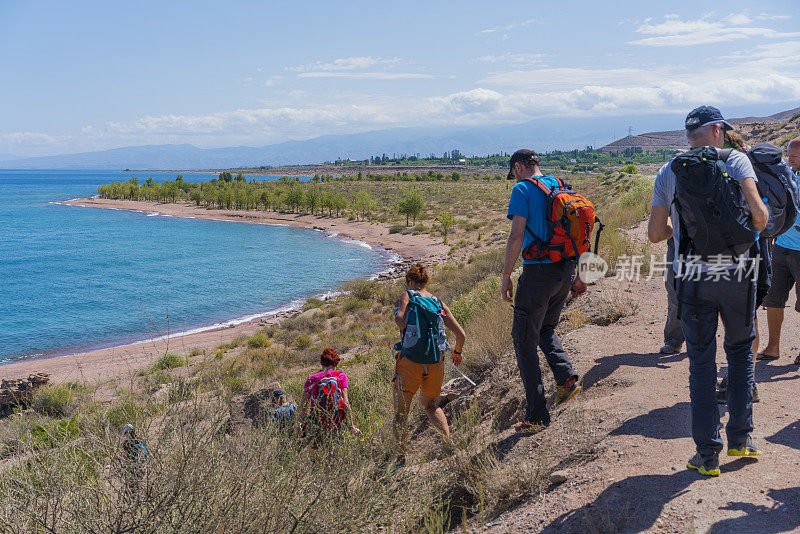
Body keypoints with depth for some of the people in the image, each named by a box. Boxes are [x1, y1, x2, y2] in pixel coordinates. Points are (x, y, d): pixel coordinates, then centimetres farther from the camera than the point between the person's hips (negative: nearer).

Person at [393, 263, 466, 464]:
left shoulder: (407, 296, 3)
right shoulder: (439, 303, 13)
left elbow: (400, 318, -19)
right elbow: (461, 335, 9)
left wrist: (406, 332, 1)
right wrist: (457, 353, 27)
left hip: (410, 360, -4)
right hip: (435, 362, 4)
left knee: (401, 413, 4)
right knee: (430, 406, 24)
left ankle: (401, 457, -5)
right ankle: (450, 442, 8)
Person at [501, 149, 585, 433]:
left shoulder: (523, 189, -7)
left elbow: (517, 235, -15)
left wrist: (506, 276, -8)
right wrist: (578, 276, 19)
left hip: (538, 271, -7)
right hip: (565, 270, 7)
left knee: (524, 339, 2)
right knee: (545, 328, 27)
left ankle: (536, 415, 3)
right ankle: (567, 376, 6)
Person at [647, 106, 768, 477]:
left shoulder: (668, 173, 5)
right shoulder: (735, 159, 0)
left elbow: (655, 233, 3)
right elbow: (758, 212, -12)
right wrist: (761, 225, 10)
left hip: (693, 278, 1)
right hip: (736, 271, -1)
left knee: (701, 363, 7)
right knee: (741, 350, 18)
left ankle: (707, 454, 10)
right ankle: (740, 438, 21)